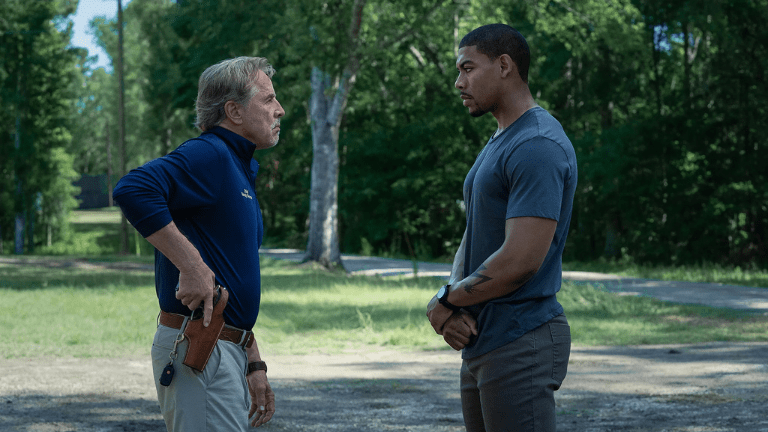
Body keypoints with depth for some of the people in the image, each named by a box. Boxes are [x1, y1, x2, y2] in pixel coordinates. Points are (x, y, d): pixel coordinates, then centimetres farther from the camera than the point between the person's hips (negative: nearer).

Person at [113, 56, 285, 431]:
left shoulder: (240, 169, 21)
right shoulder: (208, 155, -11)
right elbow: (133, 190, -30)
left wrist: (253, 364, 23)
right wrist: (191, 264, -26)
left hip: (227, 348, 10)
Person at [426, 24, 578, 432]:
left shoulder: (538, 146, -17)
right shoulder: (496, 145, 17)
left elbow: (520, 261, -24)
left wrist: (446, 301, -10)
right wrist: (451, 299, -3)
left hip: (519, 346, -10)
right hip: (481, 343, 10)